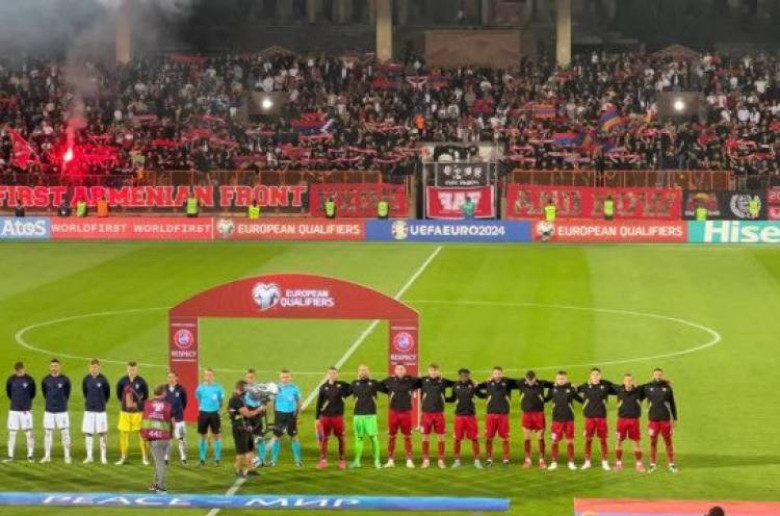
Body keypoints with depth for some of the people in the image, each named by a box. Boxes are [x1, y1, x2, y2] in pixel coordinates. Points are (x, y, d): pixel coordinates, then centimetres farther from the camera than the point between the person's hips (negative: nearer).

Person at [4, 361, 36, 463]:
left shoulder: (30, 380, -5)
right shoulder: (11, 380, 1)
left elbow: (32, 394, 8)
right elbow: (8, 393, 14)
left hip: (26, 410, -2)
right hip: (13, 410, 2)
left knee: (29, 433, -2)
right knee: (12, 433, 4)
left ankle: (30, 456, 4)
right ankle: (10, 456, 10)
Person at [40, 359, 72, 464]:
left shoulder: (65, 380, -5)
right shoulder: (45, 380, 1)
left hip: (62, 410, -2)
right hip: (49, 411, 2)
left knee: (65, 433, -1)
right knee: (47, 433, 5)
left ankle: (67, 456, 5)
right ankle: (47, 456, 12)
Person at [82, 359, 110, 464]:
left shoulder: (103, 379, -8)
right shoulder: (86, 379, 0)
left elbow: (107, 393, 4)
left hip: (100, 410, -3)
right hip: (89, 410, 3)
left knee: (102, 433, 1)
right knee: (88, 433, 4)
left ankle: (103, 456, 9)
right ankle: (89, 456, 12)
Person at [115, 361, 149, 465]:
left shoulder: (141, 382, -6)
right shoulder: (122, 381, -1)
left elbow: (146, 396, 6)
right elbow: (119, 394, 14)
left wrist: (139, 404, 1)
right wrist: (123, 402, 6)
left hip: (138, 412, -2)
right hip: (125, 412, 2)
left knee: (141, 434, -1)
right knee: (123, 433, 4)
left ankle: (144, 457, 6)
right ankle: (123, 457, 15)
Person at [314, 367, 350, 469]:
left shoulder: (342, 385, 1)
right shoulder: (323, 387, 3)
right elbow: (319, 403, 6)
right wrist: (317, 417, 4)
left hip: (338, 416, -1)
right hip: (325, 416, 1)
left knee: (341, 438, 4)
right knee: (323, 439, 1)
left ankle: (342, 460, 14)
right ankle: (323, 461, 7)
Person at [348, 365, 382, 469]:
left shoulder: (373, 383, 5)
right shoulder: (354, 384, 10)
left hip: (370, 414, -2)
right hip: (358, 415, 2)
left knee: (373, 437, -5)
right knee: (358, 438, 6)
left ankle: (377, 460, 0)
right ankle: (357, 461, 13)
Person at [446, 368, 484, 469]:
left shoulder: (472, 385, -3)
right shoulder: (456, 386, 0)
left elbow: (481, 395, 0)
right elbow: (452, 399, 10)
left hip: (471, 415, -1)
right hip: (459, 415, 1)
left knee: (475, 438, 1)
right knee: (457, 439, 3)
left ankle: (477, 461, 11)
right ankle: (457, 461, 16)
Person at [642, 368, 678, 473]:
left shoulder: (667, 387, 1)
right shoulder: (647, 387, 1)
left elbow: (672, 404, 7)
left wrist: (675, 418, 6)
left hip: (665, 419, 0)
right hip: (653, 419, 0)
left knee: (668, 441, 3)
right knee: (653, 442, 4)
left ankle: (671, 464, 10)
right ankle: (652, 464, 14)